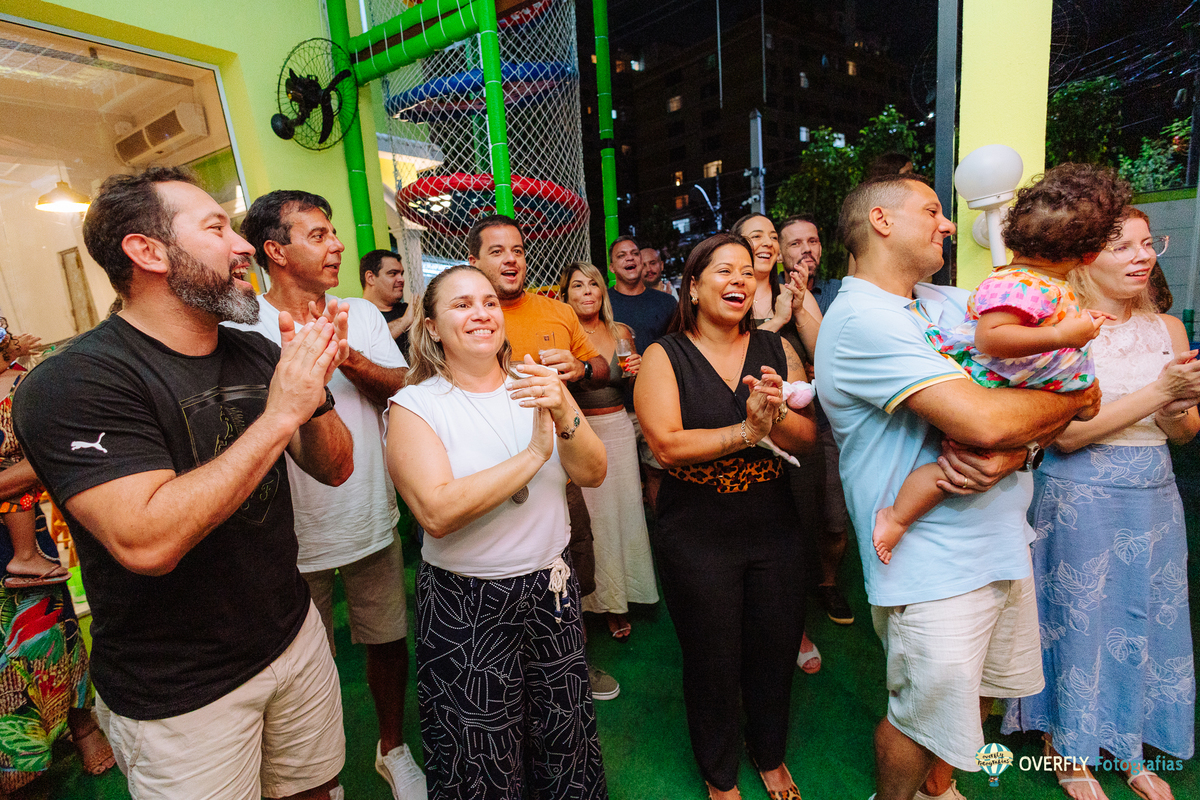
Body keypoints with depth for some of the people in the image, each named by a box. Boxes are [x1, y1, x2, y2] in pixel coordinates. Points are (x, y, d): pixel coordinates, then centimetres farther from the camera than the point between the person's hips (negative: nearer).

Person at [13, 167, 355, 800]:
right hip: (180, 695, -5)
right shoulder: (69, 385, -19)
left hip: (295, 634, 6)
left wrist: (312, 395, -18)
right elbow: (147, 541, -31)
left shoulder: (256, 353, 0)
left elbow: (335, 467, 1)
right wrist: (279, 415, -29)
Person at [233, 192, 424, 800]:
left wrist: (353, 360, -22)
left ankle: (393, 747, 44)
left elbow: (407, 390, -6)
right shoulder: (242, 330, -11)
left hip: (373, 521, 4)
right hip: (296, 536, -3)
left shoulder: (362, 314, 3)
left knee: (389, 641, 17)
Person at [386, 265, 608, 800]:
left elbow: (592, 475, -7)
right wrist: (533, 454, -22)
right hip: (466, 608, -3)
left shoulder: (534, 388, 1)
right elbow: (437, 512, -23)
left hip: (550, 589, 4)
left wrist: (565, 414, -26)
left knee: (566, 739, 20)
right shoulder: (415, 405, -10)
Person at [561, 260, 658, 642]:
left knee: (619, 510, 7)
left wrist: (637, 373, -4)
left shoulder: (622, 333, 7)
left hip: (617, 429, 3)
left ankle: (617, 601, 25)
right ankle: (587, 600, 20)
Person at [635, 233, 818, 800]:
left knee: (776, 652, 19)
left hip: (774, 529, 4)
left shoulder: (776, 350, 3)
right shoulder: (665, 357, -9)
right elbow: (667, 445, -20)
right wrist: (746, 430, -24)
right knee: (713, 662, 13)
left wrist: (776, 412, -24)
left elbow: (807, 437, -3)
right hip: (696, 536, -3)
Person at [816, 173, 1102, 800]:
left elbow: (1016, 410, 6)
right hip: (934, 565, -9)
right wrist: (1078, 395, -7)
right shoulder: (861, 319, -20)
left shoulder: (938, 306, 10)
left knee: (976, 695, 24)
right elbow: (982, 419, -27)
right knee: (923, 713, 8)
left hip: (1001, 540, 9)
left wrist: (1007, 452, -16)